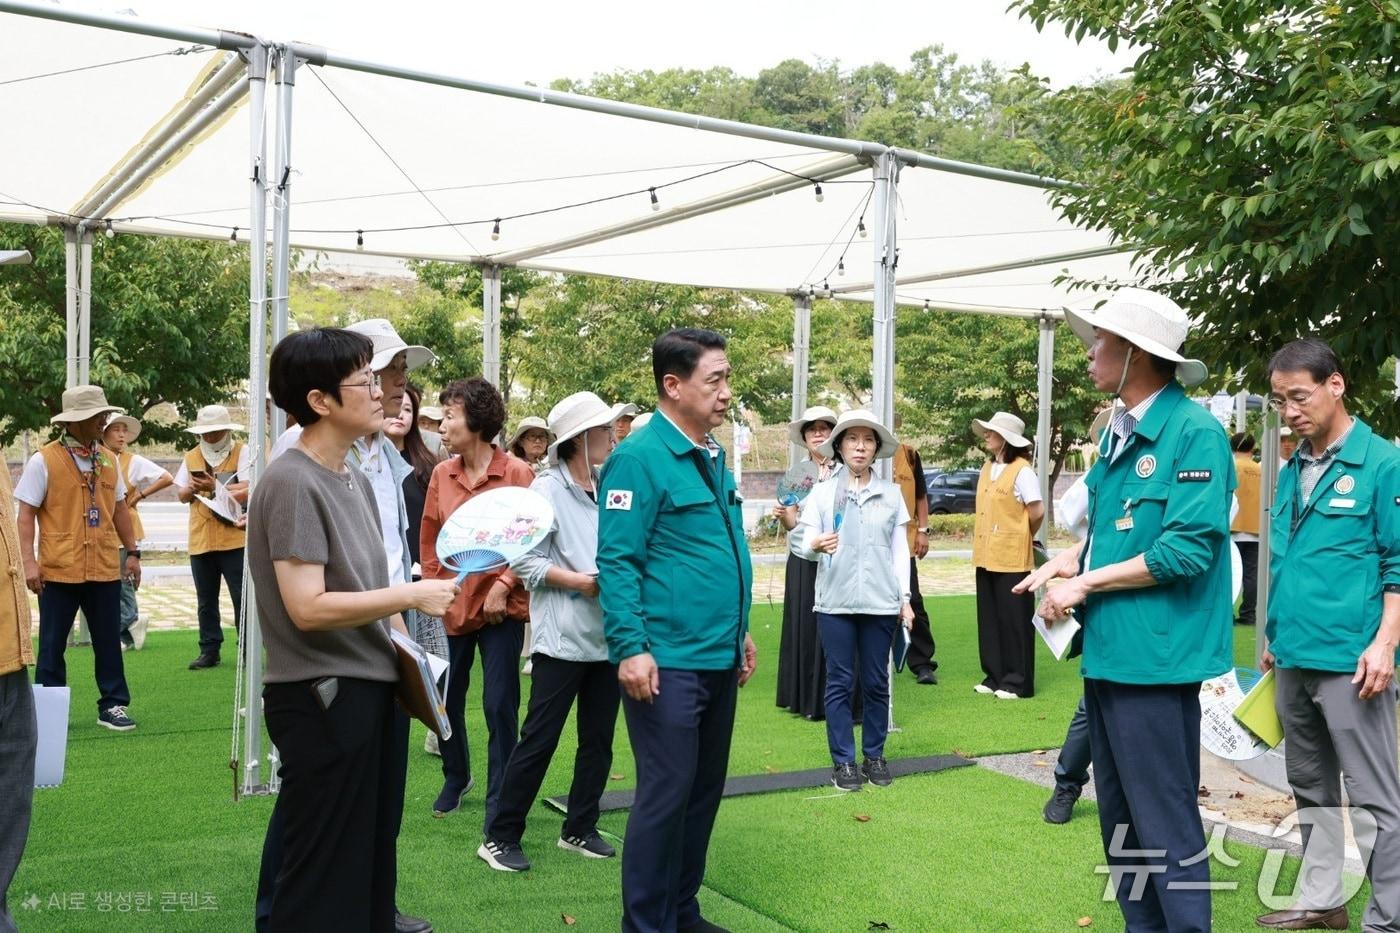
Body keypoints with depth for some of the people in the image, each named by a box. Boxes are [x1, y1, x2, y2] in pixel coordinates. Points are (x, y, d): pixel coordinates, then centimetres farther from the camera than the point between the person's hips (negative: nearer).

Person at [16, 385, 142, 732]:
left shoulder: (108, 459, 8)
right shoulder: (44, 460, -6)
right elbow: (26, 514, -6)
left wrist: (132, 552, 13)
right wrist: (28, 561, -13)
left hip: (105, 569, 4)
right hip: (59, 571, -4)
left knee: (109, 642, 9)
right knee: (52, 645, 6)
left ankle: (113, 705, 18)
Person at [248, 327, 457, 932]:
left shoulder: (354, 478, 11)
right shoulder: (293, 482, -17)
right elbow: (308, 607, -24)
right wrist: (410, 596, -17)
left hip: (369, 689, 9)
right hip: (320, 698, -9)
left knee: (370, 864, 20)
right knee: (322, 879, 4)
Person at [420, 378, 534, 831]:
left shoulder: (517, 474, -10)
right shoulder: (441, 474, 3)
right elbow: (429, 540, 9)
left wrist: (503, 586, -14)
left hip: (501, 607, -4)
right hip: (450, 605, 4)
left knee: (499, 704, 0)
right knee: (446, 698, 15)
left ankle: (497, 800, 14)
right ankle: (456, 776, 40)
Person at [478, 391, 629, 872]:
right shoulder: (547, 490, -8)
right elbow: (524, 561, -12)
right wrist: (580, 581, -17)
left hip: (606, 636, 6)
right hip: (561, 639, -6)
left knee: (598, 740, 13)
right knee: (538, 741, -1)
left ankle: (579, 829, 28)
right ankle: (500, 837, 12)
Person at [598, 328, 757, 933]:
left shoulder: (713, 456, 12)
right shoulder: (639, 458, -13)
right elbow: (618, 561, -17)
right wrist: (631, 648, -22)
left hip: (718, 660, 9)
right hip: (667, 662, -8)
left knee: (704, 791, 16)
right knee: (665, 794, -1)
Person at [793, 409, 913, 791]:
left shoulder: (892, 493, 6)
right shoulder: (822, 492, 2)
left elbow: (900, 550, 9)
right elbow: (802, 541, -7)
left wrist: (905, 597, 4)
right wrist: (815, 545, -30)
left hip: (881, 602, 1)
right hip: (835, 601, -1)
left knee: (876, 682, 8)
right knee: (839, 682, 3)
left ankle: (874, 756, 21)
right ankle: (843, 761, 12)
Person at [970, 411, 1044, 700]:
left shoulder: (1021, 470, -13)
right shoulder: (987, 468, 11)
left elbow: (1037, 511, -14)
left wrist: (1024, 537, 1)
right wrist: (984, 542, 11)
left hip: (1011, 557, -8)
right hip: (986, 555, 8)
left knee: (1014, 620, 0)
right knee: (989, 619, 12)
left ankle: (1017, 682, 8)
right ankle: (995, 676, 21)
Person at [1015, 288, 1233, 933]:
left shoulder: (1194, 432, -15)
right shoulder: (1119, 431, 12)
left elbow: (1187, 549, -21)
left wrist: (1087, 583, -16)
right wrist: (1073, 557, 1)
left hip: (1153, 657, -9)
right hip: (1106, 650, 9)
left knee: (1166, 825, 0)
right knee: (1120, 819, 18)